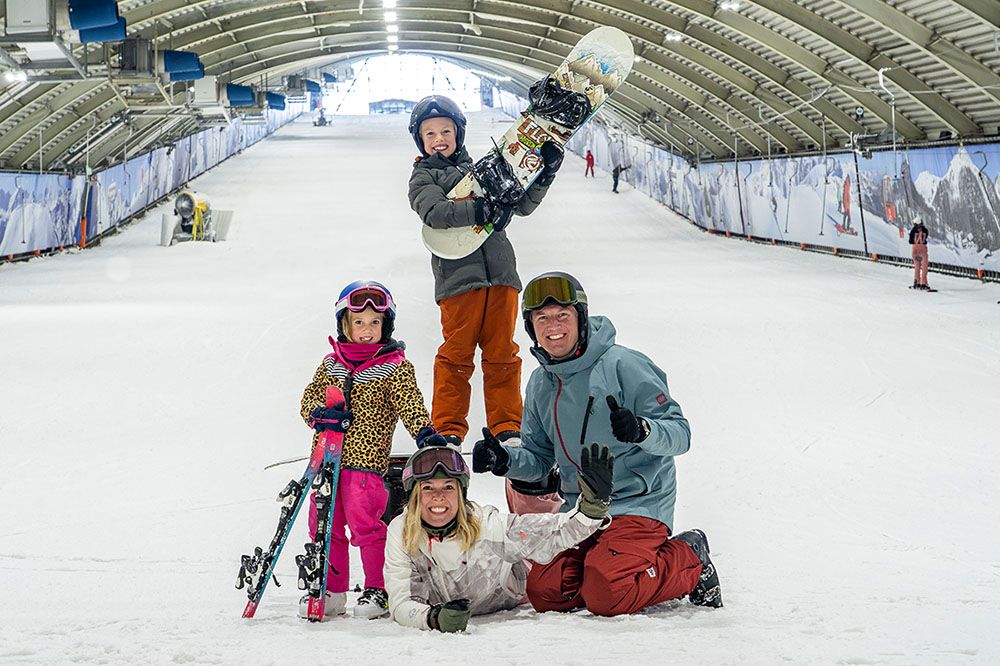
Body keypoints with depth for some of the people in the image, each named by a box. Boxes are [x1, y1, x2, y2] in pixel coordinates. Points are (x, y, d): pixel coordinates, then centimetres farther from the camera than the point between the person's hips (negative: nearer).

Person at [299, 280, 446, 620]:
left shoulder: (394, 366, 0)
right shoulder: (331, 364, 13)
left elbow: (409, 403, -9)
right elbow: (309, 397, 11)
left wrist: (424, 432, -27)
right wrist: (320, 414, -12)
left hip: (366, 459, -5)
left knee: (365, 523, -10)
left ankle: (379, 589, 2)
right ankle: (331, 591, 18)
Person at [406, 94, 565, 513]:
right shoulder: (423, 178, 7)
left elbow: (521, 205, 22)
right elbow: (434, 212, -14)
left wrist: (545, 173, 8)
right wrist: (477, 211, -28)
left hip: (499, 274, 4)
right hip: (458, 275, -4)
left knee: (502, 353, 5)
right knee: (456, 355, -2)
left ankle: (507, 427, 11)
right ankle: (448, 429, 6)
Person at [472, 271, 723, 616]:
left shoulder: (621, 364, -11)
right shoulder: (541, 384, 9)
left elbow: (680, 433, -13)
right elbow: (539, 457, 18)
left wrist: (640, 430, -35)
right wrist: (506, 460, -4)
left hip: (638, 503, -6)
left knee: (605, 597, -23)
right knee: (544, 594, -11)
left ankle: (689, 561, 3)